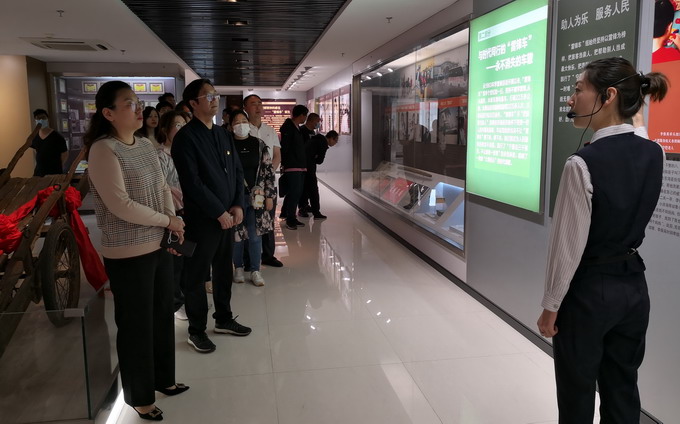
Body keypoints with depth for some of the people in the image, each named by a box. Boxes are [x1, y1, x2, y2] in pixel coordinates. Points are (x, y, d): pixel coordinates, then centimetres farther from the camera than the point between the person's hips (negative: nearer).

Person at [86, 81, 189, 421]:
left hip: (159, 246, 8)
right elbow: (121, 206, -22)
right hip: (128, 254, -7)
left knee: (163, 316, 19)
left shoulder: (146, 145, 7)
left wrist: (172, 222, -5)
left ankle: (163, 378, 40)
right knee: (136, 326, 7)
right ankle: (139, 396, 27)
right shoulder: (103, 150, -17)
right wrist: (168, 221, -13)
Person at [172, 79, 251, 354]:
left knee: (224, 272, 17)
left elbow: (238, 171, 11)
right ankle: (196, 331, 20)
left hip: (228, 216, 7)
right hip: (202, 219, -7)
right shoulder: (186, 137, -12)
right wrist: (219, 212, -16)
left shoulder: (224, 135, 12)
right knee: (196, 277, 6)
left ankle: (223, 319, 33)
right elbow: (192, 182, -18)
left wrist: (237, 206, -2)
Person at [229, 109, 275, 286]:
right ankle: (238, 268, 25)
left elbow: (268, 171, 4)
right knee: (237, 235, 7)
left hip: (256, 197, 1)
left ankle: (255, 270, 15)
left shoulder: (258, 144, 4)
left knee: (255, 235, 4)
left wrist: (269, 196, 0)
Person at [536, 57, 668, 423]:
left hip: (588, 290, -7)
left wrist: (550, 307, -6)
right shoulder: (654, 153, -2)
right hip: (634, 286, 7)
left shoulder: (584, 163, -22)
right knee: (622, 391, 20)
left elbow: (568, 245, -18)